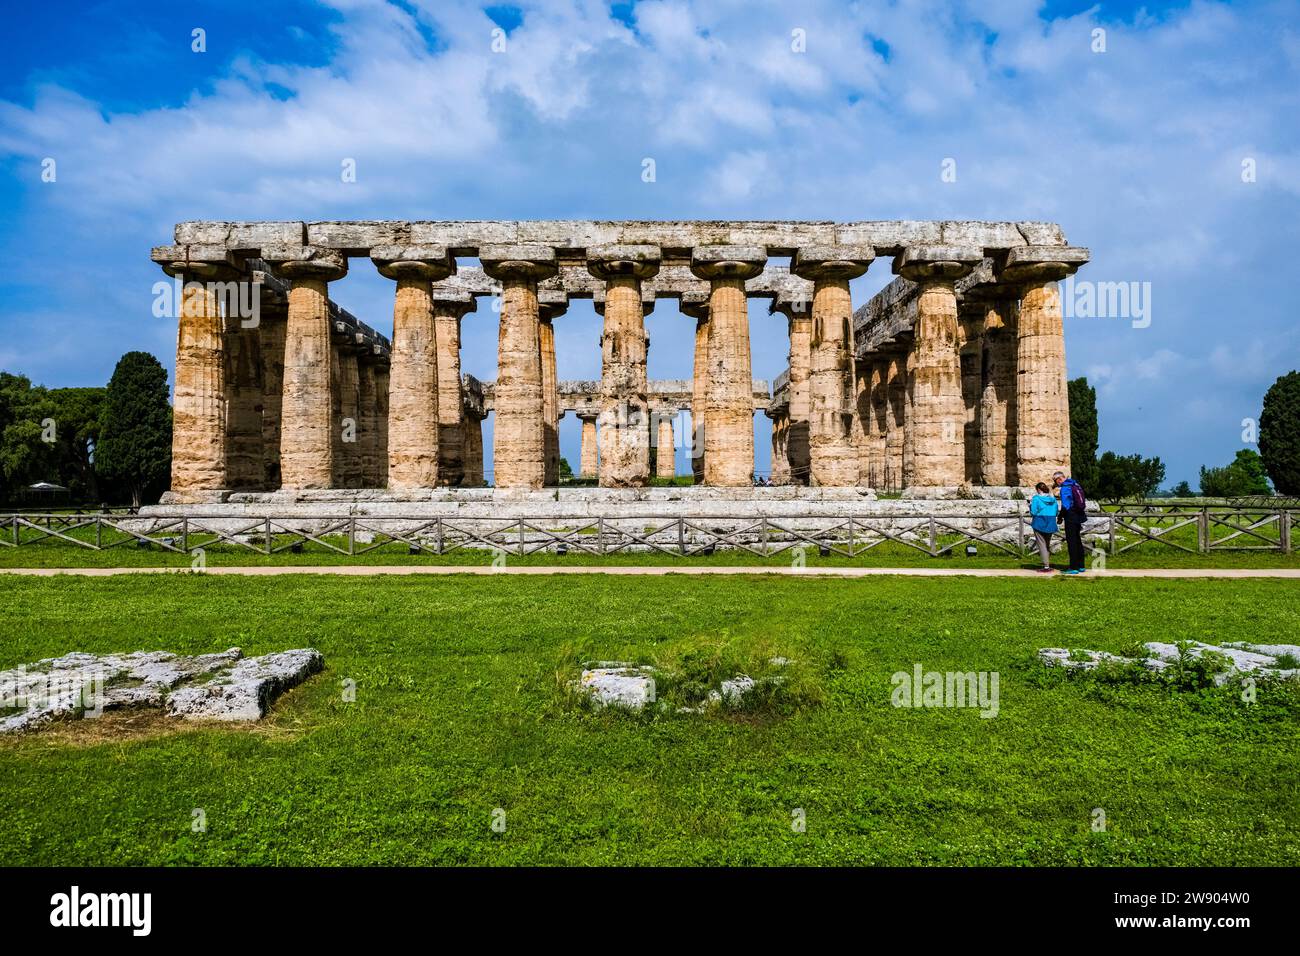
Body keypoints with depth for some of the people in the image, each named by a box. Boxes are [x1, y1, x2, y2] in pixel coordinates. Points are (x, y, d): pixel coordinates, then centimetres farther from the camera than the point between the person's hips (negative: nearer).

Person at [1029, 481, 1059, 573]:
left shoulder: (1036, 498, -11)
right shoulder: (1053, 498, 6)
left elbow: (1033, 512, -13)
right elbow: (1056, 513, 10)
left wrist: (1030, 504, 2)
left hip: (1039, 524, -6)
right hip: (1050, 524, 6)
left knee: (1042, 545, -3)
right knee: (1048, 544, 17)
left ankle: (1046, 566, -7)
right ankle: (1048, 564, 21)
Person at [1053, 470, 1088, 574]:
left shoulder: (1065, 488, -15)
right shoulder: (1076, 485, 13)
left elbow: (1065, 505, -21)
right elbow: (1082, 502, 17)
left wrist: (1061, 516, -7)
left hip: (1071, 518, -9)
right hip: (1079, 516, 9)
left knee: (1071, 542, -5)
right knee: (1078, 541, 15)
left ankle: (1074, 567, -4)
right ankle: (1080, 566, 22)